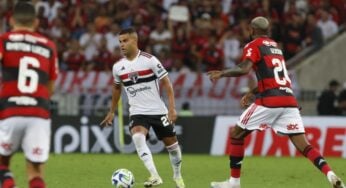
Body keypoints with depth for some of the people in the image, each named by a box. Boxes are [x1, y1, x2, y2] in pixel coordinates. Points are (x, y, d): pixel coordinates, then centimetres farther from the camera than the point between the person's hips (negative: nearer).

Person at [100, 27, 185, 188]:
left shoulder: (149, 60, -12)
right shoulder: (118, 67, 1)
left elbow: (166, 83, -8)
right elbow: (117, 88, 20)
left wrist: (172, 108, -16)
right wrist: (112, 112, 23)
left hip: (158, 111, -2)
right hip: (137, 113, 2)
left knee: (171, 143, 8)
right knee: (138, 138, -27)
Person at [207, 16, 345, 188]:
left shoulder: (254, 46, 2)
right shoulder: (275, 46, 25)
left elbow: (244, 69, -16)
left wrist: (222, 73, -2)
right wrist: (252, 93, 36)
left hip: (269, 101, -6)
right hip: (289, 100, 6)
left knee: (236, 134, 12)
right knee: (303, 145, -2)